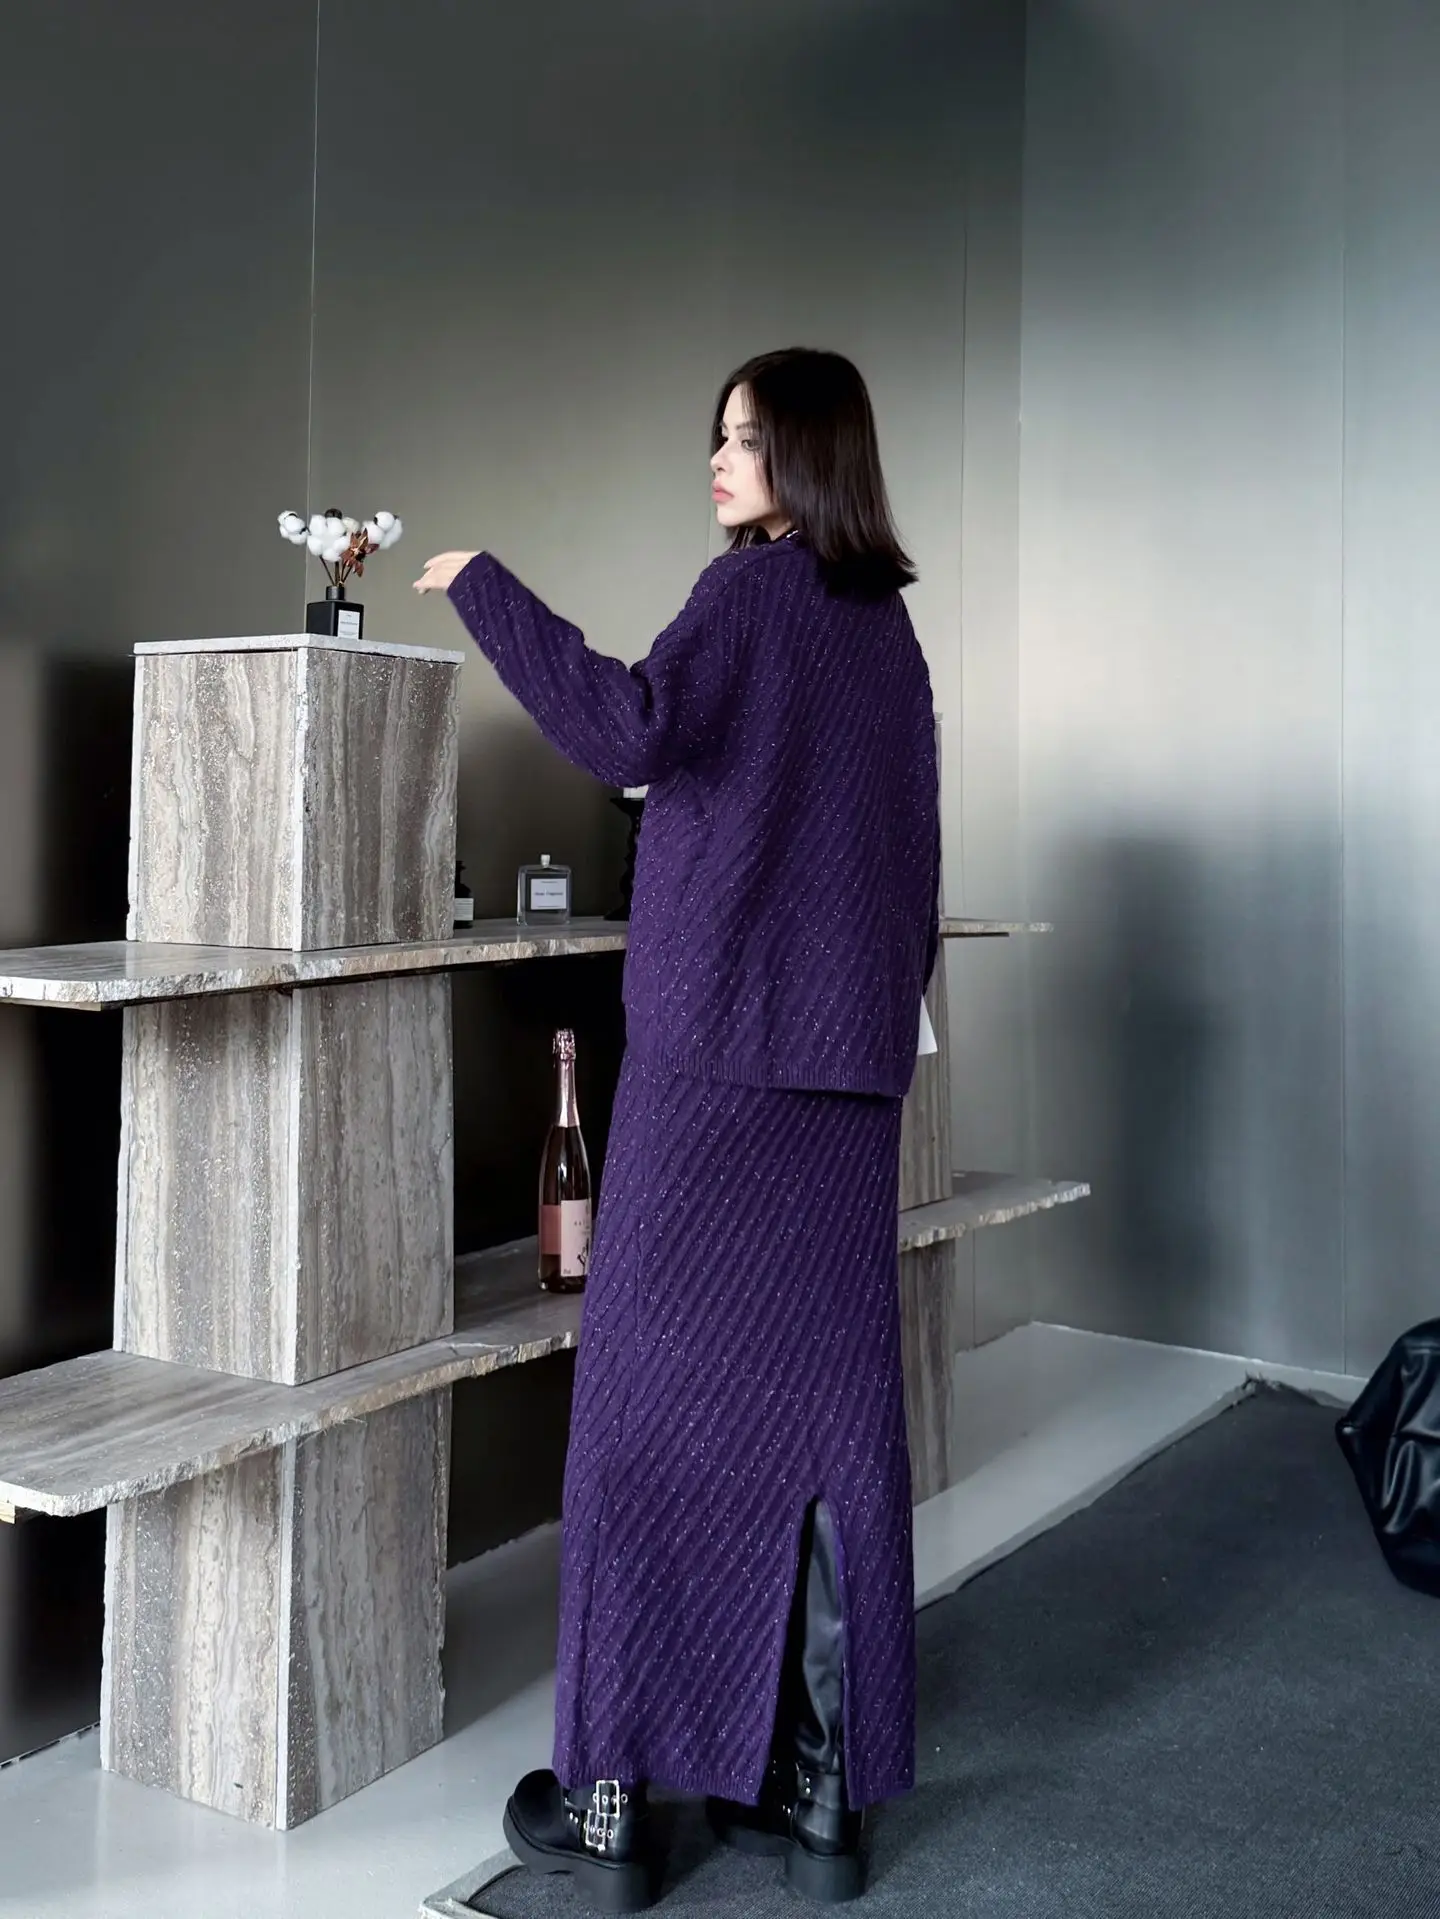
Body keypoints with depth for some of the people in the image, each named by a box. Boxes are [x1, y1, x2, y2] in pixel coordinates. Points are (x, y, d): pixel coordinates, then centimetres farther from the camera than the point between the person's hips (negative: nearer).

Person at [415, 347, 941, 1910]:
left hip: (715, 1052, -7)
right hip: (849, 1068, 7)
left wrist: (485, 589, -13)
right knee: (825, 1405, 8)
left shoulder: (753, 589, -6)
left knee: (655, 1403, 1)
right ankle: (820, 1793, 15)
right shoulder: (889, 627, 15)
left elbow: (630, 731, -23)